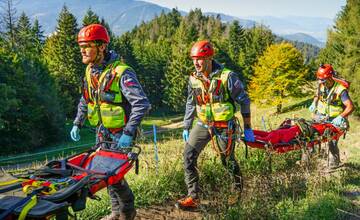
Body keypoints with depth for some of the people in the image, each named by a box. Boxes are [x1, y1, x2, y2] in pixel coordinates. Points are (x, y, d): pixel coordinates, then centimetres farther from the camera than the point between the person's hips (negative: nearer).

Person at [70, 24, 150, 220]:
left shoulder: (121, 72, -22)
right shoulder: (90, 71, 3)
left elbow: (142, 104, -27)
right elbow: (85, 100, 19)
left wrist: (129, 133, -29)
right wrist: (77, 123, 14)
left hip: (120, 133, -8)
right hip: (102, 132, 8)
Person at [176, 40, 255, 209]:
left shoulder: (227, 76, -14)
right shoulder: (194, 79, 1)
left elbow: (244, 101, -7)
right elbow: (190, 104, 14)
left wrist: (247, 128, -4)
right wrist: (186, 127, 16)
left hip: (224, 125, -4)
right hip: (203, 124, 5)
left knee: (228, 160, 6)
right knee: (188, 156, -8)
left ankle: (239, 190, 33)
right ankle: (193, 197, 1)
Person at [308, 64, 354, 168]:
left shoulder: (340, 89, -21)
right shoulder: (321, 86, -1)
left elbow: (350, 107, -25)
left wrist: (340, 117, -36)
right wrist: (314, 104, 2)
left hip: (334, 120, -6)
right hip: (320, 117, 6)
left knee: (332, 143, -8)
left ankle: (334, 165, 9)